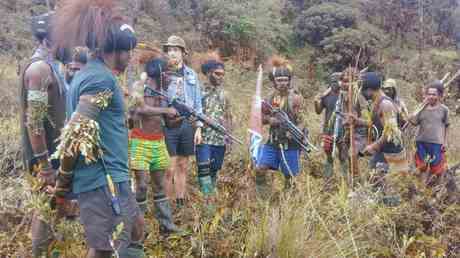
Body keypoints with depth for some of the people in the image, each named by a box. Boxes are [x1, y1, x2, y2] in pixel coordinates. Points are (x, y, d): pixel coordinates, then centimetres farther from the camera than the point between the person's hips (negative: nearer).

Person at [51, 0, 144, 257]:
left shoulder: (89, 73, 14)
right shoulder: (101, 78, -18)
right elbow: (77, 133, -24)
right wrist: (63, 182, -13)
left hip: (109, 176, 10)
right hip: (104, 179, -10)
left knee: (136, 230, 21)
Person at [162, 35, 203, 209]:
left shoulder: (191, 75, 10)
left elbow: (197, 103, 11)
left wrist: (198, 127, 6)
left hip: (188, 125, 4)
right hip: (168, 126, -4)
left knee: (183, 167, 11)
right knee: (170, 169, -4)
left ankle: (181, 203, 22)